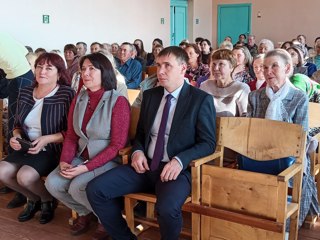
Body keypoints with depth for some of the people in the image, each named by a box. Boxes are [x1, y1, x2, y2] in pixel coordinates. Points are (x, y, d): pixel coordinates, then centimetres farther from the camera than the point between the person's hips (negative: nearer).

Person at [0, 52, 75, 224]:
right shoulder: (25, 92, 5)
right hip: (28, 147, 6)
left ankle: (48, 200, 9)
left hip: (54, 149, -6)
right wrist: (16, 136, -5)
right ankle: (33, 199, 15)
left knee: (25, 176, -26)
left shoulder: (66, 94, -14)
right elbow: (18, 124, 16)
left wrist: (47, 139, -24)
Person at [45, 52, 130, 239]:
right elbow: (71, 136, 10)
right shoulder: (79, 99, 6)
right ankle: (84, 212, 15)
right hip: (81, 158, 7)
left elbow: (117, 145, -17)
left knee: (77, 187, -27)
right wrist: (65, 161, -10)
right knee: (52, 183, -13)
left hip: (109, 160, -6)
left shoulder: (118, 101, -14)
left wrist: (86, 168, -22)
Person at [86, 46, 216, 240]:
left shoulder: (201, 100, -3)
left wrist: (180, 160, -21)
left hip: (176, 169, -5)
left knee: (167, 208, -35)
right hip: (145, 165, 5)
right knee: (95, 189, -11)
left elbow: (208, 143, -5)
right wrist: (138, 151, -3)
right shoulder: (150, 95, 13)